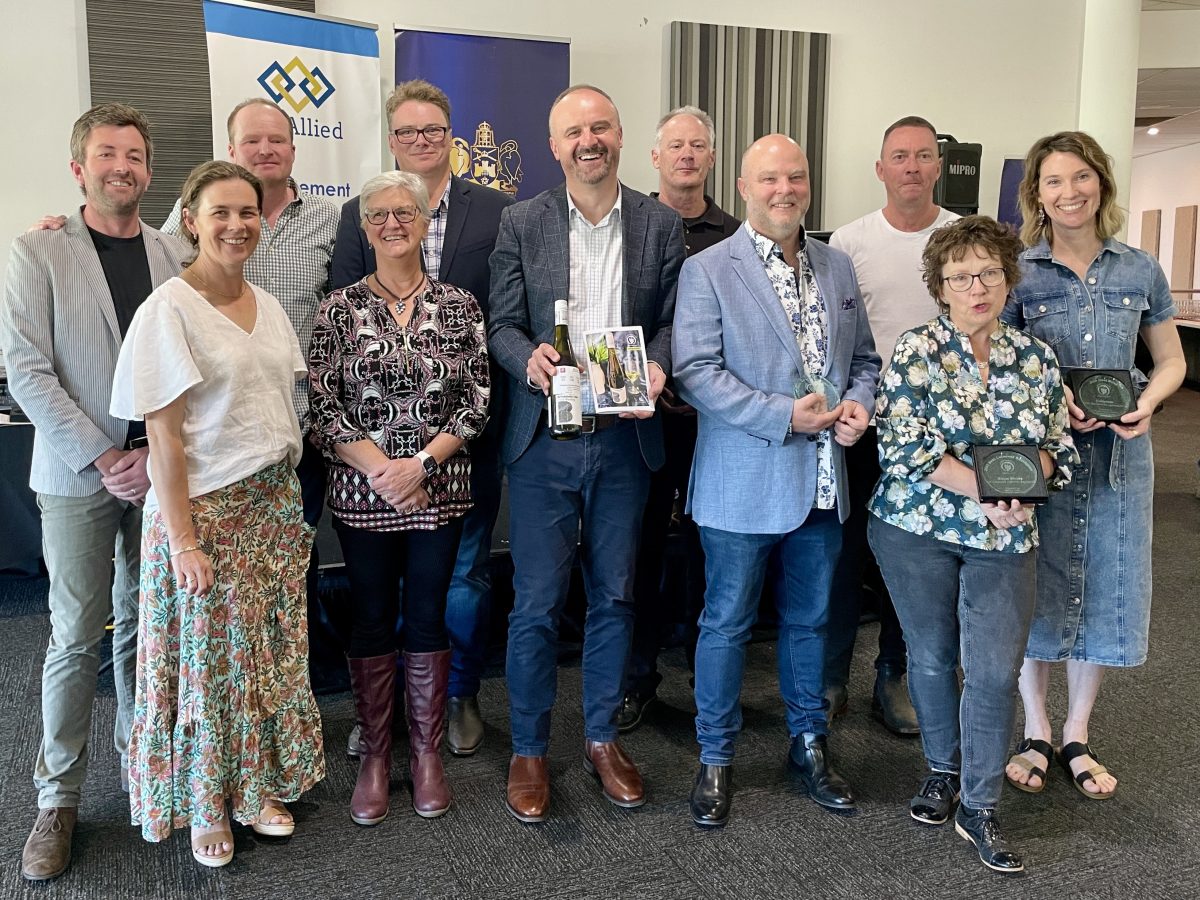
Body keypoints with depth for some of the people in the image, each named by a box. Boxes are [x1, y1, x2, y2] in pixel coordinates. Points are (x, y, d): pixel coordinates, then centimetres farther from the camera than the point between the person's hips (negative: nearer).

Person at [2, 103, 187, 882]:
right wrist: (103, 459, -13)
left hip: (159, 470, 2)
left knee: (144, 628, 11)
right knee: (77, 638, 3)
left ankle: (143, 765, 26)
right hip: (77, 476, -2)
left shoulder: (177, 259, 5)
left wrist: (158, 453, -9)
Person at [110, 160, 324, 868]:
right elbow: (165, 436, -14)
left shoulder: (268, 305, 8)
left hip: (275, 504, 6)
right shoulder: (169, 309, -12)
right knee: (208, 656, 6)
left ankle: (257, 787, 31)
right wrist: (182, 540, -16)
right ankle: (205, 807, 26)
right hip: (205, 511, -6)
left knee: (270, 651, 13)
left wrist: (292, 501, 10)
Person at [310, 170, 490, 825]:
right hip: (361, 491, 0)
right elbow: (323, 406, -4)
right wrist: (381, 470, -14)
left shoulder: (460, 306, 3)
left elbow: (477, 403, -2)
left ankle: (426, 751, 25)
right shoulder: (340, 309, 0)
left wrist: (421, 463, -13)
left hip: (439, 489, 1)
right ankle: (374, 754, 24)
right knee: (371, 619, 8)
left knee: (428, 617, 9)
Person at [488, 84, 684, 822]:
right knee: (537, 602, 2)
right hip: (544, 437, -1)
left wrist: (657, 368, -15)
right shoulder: (522, 224, 3)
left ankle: (603, 737, 29)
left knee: (615, 595, 12)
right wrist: (529, 360, -19)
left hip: (625, 437, 2)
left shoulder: (661, 224, 5)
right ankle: (529, 749, 19)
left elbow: (672, 321, 5)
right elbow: (503, 325, 2)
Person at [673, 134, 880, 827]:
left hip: (823, 483, 5)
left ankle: (809, 744, 35)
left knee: (809, 619, 18)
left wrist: (858, 404, -6)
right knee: (728, 623, 7)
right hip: (744, 482, -5)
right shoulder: (708, 270, -7)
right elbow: (696, 372, -15)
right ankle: (716, 758, 23)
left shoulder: (837, 266, 9)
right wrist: (785, 416, -20)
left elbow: (864, 356, 16)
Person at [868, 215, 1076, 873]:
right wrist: (980, 486, -21)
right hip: (917, 528, -2)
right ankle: (942, 770, 35)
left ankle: (979, 808, 16)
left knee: (996, 672, 0)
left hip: (1003, 538, 2)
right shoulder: (917, 349, -7)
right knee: (932, 658, 12)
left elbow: (1060, 451, 8)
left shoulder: (1035, 358, 4)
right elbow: (901, 445, -16)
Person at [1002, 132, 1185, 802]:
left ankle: (1077, 737, 27)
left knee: (1106, 589, 9)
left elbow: (1171, 359, 12)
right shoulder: (1017, 272, -3)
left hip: (1119, 453, 3)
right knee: (1034, 588, 5)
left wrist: (1147, 404, -9)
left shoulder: (1141, 270, 4)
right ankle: (1036, 734, 24)